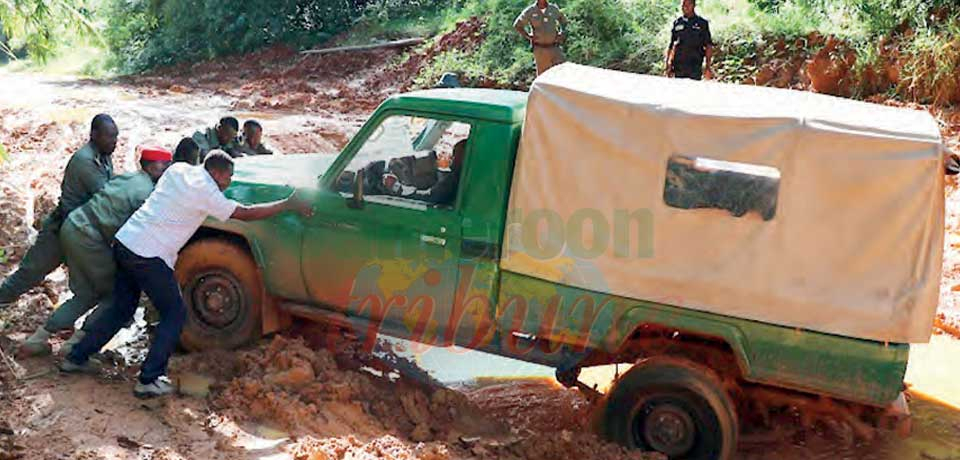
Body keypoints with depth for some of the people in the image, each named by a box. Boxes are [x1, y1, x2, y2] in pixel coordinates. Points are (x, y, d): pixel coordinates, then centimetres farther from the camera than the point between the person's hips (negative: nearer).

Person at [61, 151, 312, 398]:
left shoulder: (178, 169, 10)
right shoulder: (206, 192, -12)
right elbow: (245, 213, -10)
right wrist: (288, 205, -5)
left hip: (123, 241, 8)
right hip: (148, 255, -8)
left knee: (121, 308, 22)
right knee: (174, 313, 3)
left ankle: (77, 358, 29)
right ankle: (149, 380, 1)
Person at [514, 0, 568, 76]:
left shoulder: (553, 8, 5)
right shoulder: (530, 11, -2)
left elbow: (563, 19, 24)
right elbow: (517, 25, 5)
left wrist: (562, 32, 9)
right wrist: (528, 36, -3)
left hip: (554, 47, 2)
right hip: (539, 48, -2)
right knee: (542, 72, 3)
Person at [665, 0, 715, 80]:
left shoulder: (702, 23, 6)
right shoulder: (677, 23, 11)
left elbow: (708, 46, 4)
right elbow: (671, 46, 13)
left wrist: (708, 67, -6)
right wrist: (668, 66, 5)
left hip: (695, 68, -2)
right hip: (678, 68, 2)